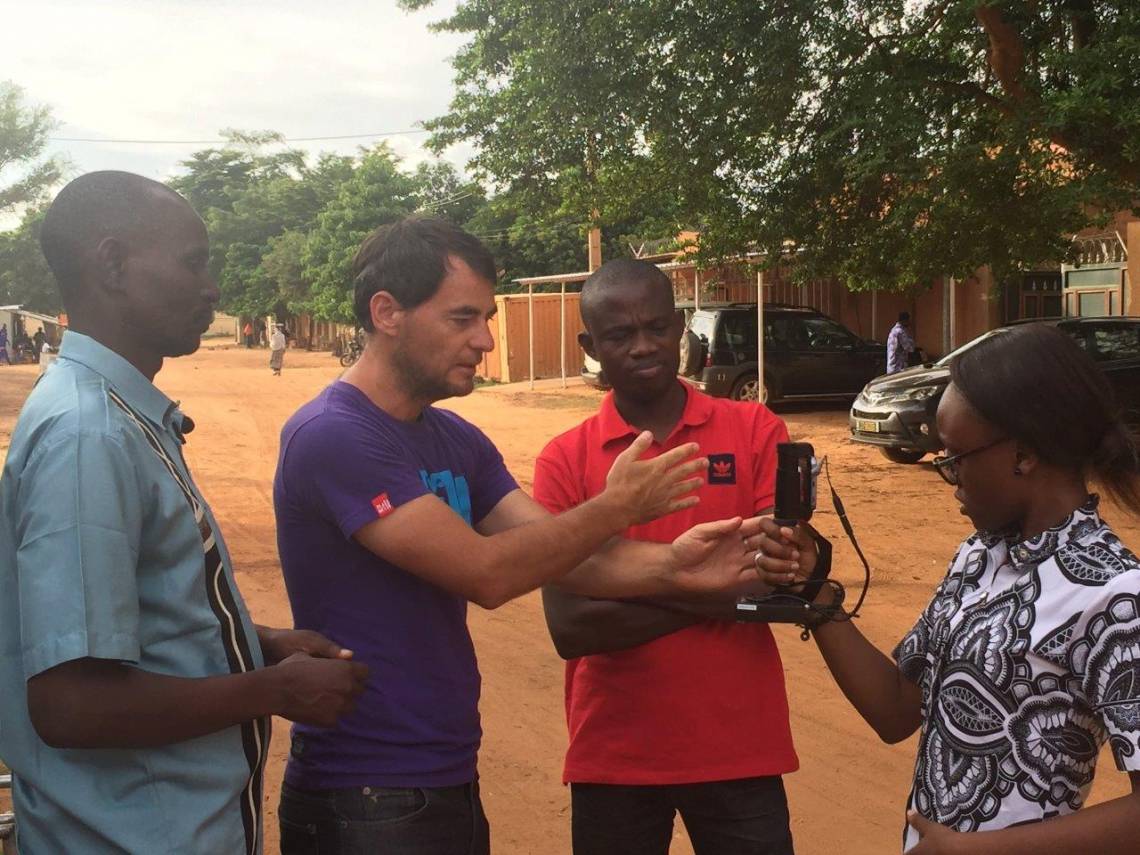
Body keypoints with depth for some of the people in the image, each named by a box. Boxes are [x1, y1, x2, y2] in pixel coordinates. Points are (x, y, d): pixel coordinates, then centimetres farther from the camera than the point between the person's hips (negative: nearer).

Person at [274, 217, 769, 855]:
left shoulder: (458, 442, 8)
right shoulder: (333, 437, -19)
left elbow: (564, 553, -2)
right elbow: (486, 573, -23)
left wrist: (670, 565, -19)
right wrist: (617, 507, -13)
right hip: (366, 802, -8)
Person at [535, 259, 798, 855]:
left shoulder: (755, 430, -1)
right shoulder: (564, 461, -3)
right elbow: (570, 627, -12)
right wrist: (721, 592, -16)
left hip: (740, 748, 0)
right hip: (614, 756, 0)